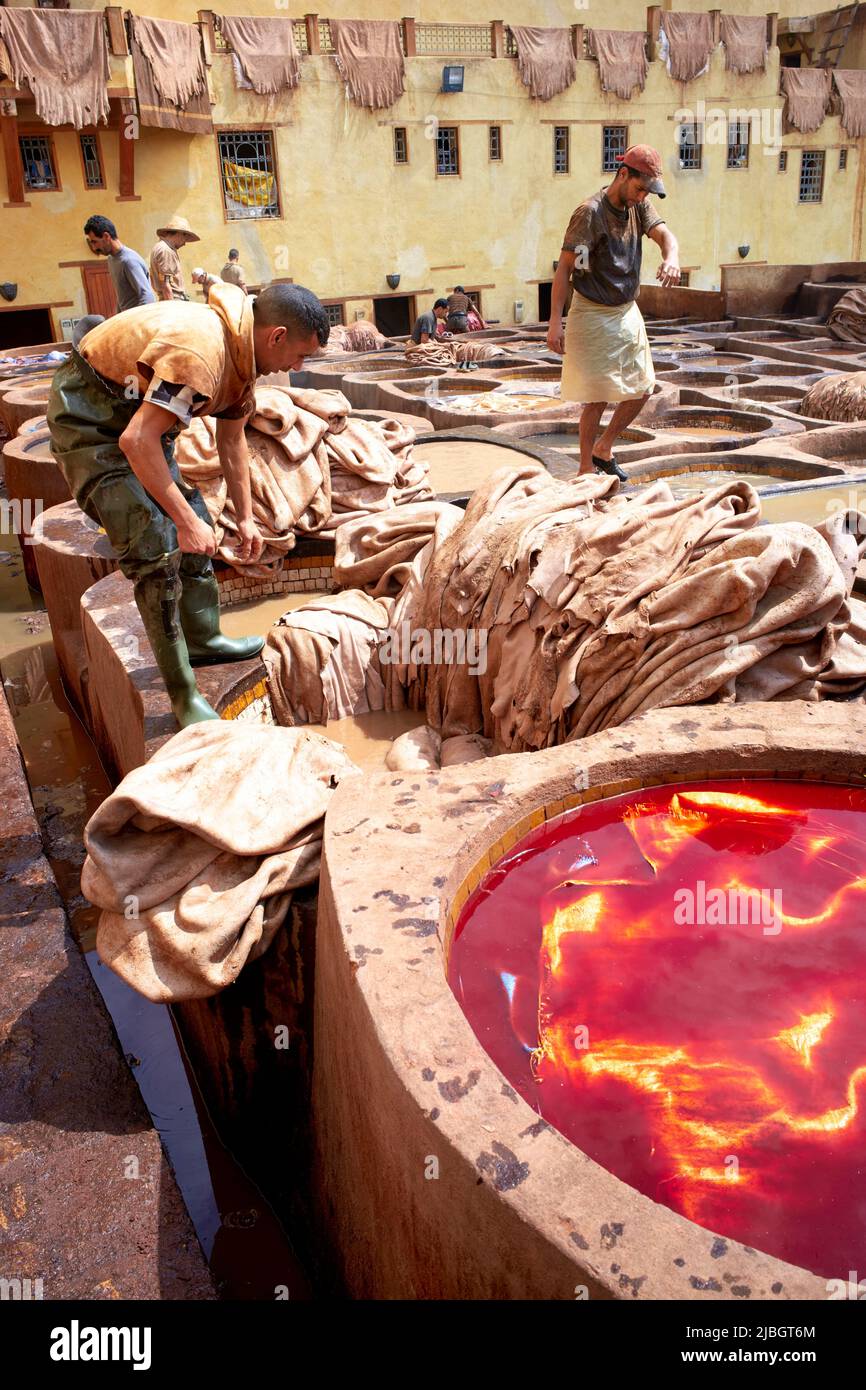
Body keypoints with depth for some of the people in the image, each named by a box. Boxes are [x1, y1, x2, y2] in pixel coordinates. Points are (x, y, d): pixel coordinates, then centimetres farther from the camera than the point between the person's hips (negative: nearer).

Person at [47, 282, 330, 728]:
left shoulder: (243, 353, 1)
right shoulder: (200, 347, -32)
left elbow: (231, 440, 13)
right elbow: (137, 441, -35)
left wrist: (245, 518, 16)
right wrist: (186, 520, -30)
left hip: (136, 412, 10)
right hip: (88, 414, -10)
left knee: (195, 527, 12)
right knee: (156, 547, -15)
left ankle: (203, 639, 30)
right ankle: (183, 695, -8)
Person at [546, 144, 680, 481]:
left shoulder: (638, 206, 6)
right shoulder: (590, 212, -16)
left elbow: (664, 234, -6)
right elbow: (564, 267, -18)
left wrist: (671, 258, -31)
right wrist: (555, 321, -25)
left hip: (627, 313, 8)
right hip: (593, 317, -8)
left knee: (641, 391, 11)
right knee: (598, 398, -4)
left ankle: (604, 448, 29)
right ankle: (586, 468, 11)